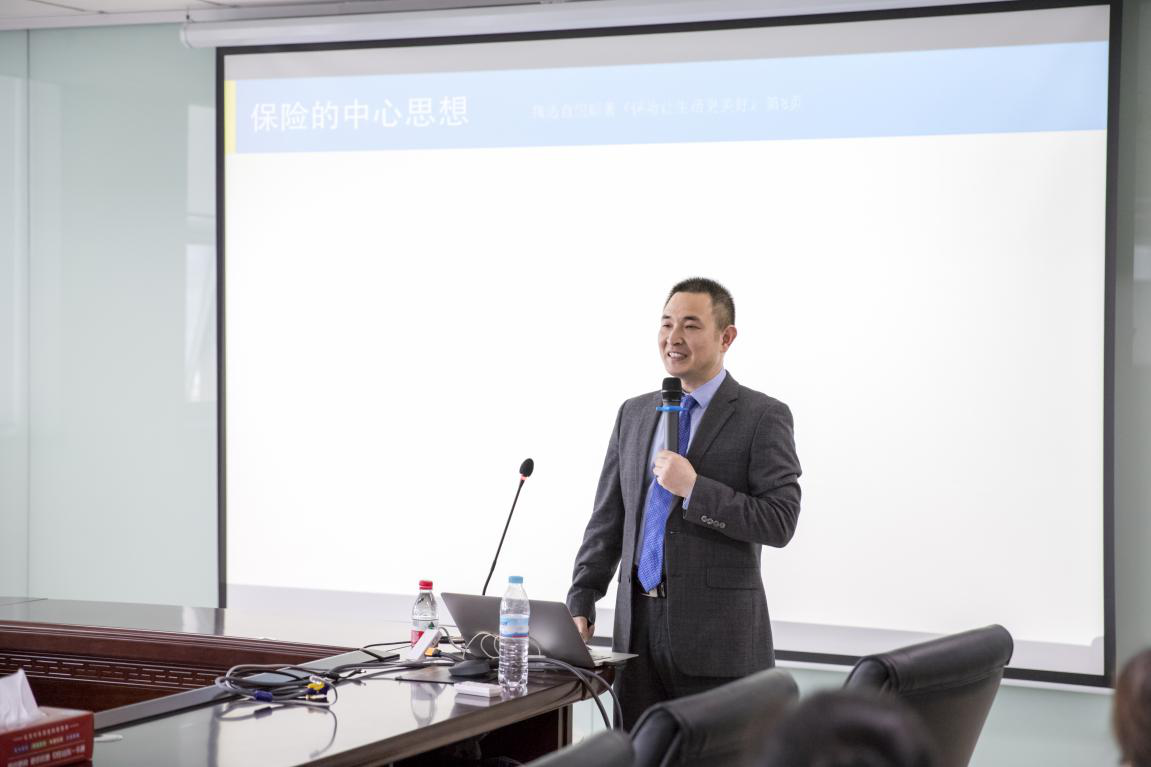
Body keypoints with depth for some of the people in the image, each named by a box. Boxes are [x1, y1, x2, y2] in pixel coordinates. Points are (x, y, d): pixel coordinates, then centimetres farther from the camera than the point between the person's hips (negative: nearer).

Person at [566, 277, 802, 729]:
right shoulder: (634, 414, 13)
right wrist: (581, 605, 7)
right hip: (638, 625, 5)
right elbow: (607, 520, 14)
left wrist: (693, 488, -18)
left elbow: (780, 521, -12)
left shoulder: (762, 417, -4)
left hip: (716, 634, -5)